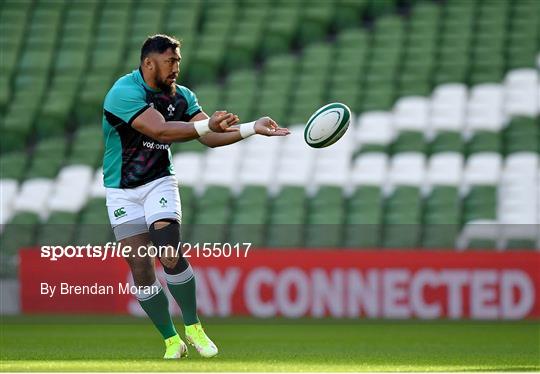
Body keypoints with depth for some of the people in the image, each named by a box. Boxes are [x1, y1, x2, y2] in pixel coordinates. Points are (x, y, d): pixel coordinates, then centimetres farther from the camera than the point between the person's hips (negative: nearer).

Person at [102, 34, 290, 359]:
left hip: (160, 182, 3)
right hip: (123, 191, -3)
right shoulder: (124, 92, -21)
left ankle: (193, 327, 1)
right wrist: (206, 124, -40)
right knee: (140, 266, -4)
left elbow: (211, 137, 0)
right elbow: (160, 130, -33)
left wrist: (253, 128, -12)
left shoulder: (181, 96, 0)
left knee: (171, 256, -16)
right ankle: (171, 340, 8)